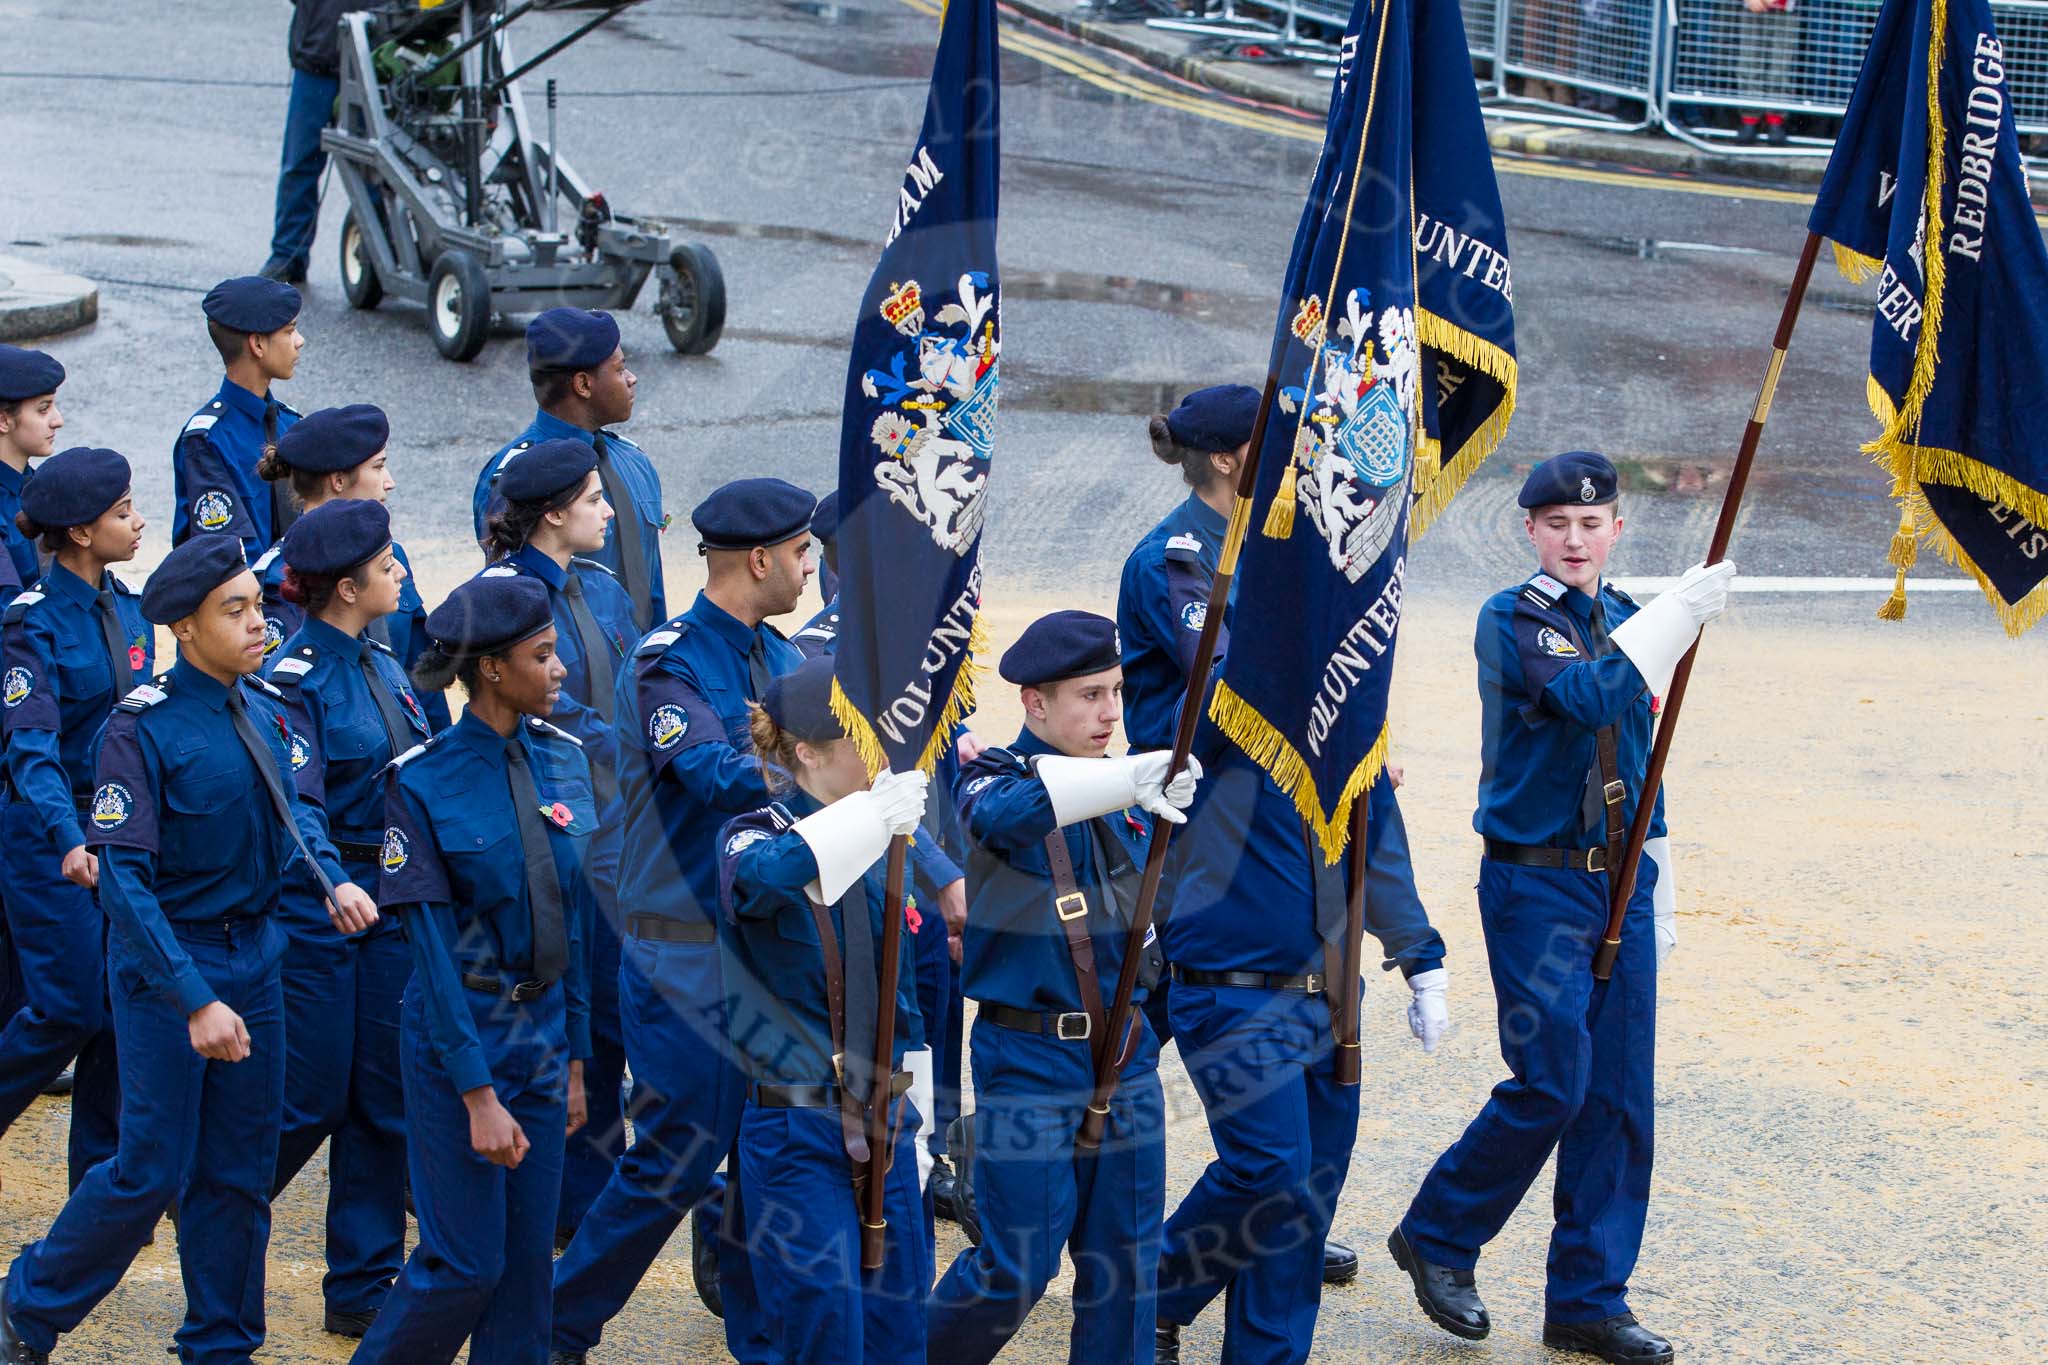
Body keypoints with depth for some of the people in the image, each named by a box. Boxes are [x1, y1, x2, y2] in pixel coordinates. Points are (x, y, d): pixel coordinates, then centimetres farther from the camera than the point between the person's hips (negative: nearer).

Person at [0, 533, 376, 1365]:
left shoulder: (267, 709, 2)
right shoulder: (143, 728, -18)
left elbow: (298, 808, 11)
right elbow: (124, 880, -20)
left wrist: (334, 882, -12)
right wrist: (195, 1000, -25)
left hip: (253, 955, 6)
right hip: (164, 962, -6)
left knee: (240, 1172, 11)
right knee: (154, 1171, -2)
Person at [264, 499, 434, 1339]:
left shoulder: (383, 666, 10)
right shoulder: (295, 679, -14)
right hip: (316, 901, -7)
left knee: (383, 1101, 7)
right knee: (311, 1098, -1)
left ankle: (362, 1289, 14)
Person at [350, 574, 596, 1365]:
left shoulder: (564, 761, 3)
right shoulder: (424, 783, -13)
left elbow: (575, 917, 9)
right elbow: (433, 948, -14)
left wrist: (576, 1056, 9)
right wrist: (478, 1094, -17)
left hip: (543, 1040, 5)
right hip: (458, 1042, -5)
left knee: (527, 1265, 8)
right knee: (464, 1264, -2)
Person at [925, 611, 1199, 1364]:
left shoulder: (1124, 791, 9)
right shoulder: (995, 776, -10)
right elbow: (1005, 813, -36)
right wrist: (1127, 781, -50)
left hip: (1124, 1052, 6)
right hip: (1029, 1057, -6)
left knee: (1126, 1257, 7)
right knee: (1018, 1264, -3)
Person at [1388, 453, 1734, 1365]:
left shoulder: (1626, 621, 13)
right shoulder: (1510, 622, -6)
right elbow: (1585, 696, -25)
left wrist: (1658, 896, 19)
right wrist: (1681, 614, -25)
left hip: (1621, 885, 6)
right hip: (1536, 886, -6)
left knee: (1620, 1095, 4)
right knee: (1552, 1083, -11)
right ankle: (1438, 1236, 10)